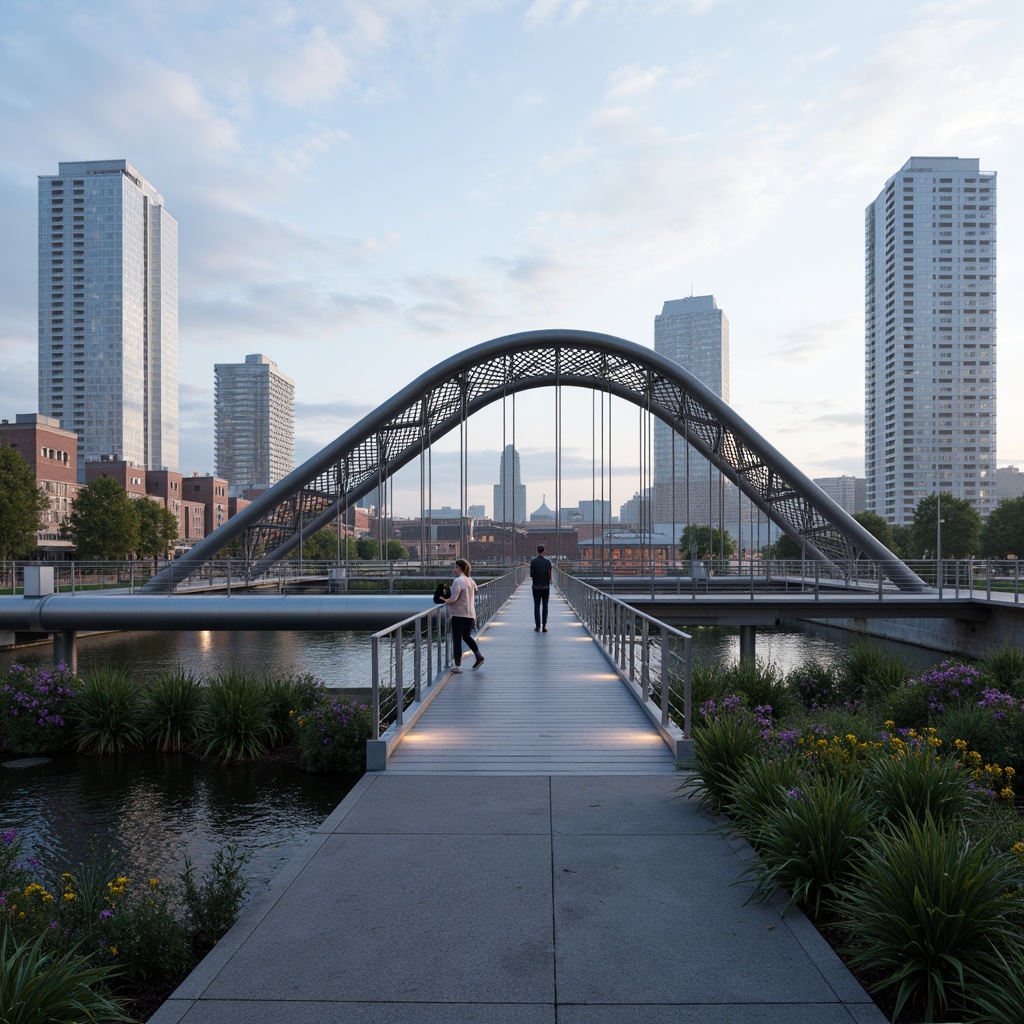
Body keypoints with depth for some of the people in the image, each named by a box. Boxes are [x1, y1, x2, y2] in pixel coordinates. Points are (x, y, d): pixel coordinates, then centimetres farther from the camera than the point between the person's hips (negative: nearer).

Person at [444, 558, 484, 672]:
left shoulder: (458, 581, -16)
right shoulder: (471, 581, 8)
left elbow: (453, 598, -22)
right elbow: (475, 592, 26)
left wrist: (446, 601, -4)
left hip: (459, 615, -7)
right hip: (471, 614, 7)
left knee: (457, 639, 1)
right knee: (466, 636, 25)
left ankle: (458, 666, 3)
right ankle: (479, 656, 13)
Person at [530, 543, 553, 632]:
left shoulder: (533, 561, -8)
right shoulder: (548, 561, -5)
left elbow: (531, 575, -8)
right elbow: (550, 575, -4)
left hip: (536, 587, -1)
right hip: (546, 587, 1)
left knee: (537, 607, 5)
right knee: (545, 606, 7)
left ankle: (537, 626, 3)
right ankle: (544, 626, 1)